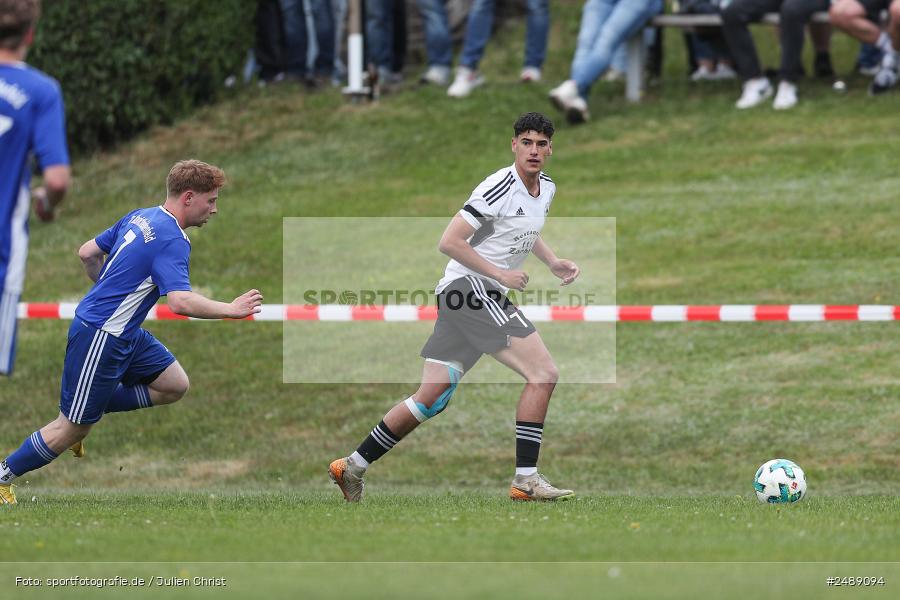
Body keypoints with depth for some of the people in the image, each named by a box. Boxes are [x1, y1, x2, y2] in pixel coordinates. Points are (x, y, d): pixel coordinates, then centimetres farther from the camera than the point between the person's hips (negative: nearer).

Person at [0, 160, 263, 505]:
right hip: (100, 338, -9)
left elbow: (87, 252, 15)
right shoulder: (172, 240, -21)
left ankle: (85, 417, 16)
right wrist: (231, 310, -22)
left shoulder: (140, 217, 7)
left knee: (174, 386, 10)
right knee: (71, 431, 1)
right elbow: (180, 302, -33)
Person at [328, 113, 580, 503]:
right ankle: (526, 480, -15)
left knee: (431, 399, 9)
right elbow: (449, 242, -18)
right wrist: (499, 273, -19)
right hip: (468, 285, -9)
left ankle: (352, 467, 15)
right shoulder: (500, 188, -16)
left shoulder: (547, 189, 13)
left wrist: (553, 262, 18)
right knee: (543, 374, -16)